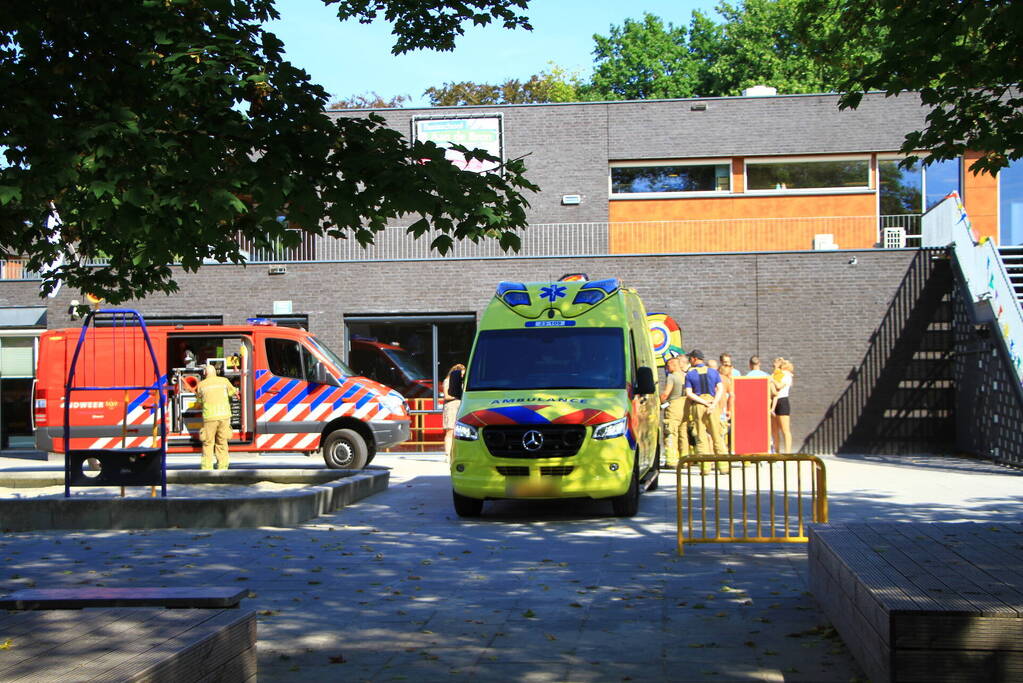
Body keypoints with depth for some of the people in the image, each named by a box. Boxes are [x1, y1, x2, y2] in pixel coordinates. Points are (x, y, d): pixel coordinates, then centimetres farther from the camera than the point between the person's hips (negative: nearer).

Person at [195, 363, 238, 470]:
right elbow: (233, 392, 25)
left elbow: (199, 400, 19)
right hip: (224, 415, 2)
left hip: (209, 417, -2)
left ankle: (207, 468, 2)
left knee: (208, 443, 6)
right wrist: (236, 393, 48)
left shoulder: (201, 385, 5)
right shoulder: (224, 381, 8)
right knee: (222, 443, 10)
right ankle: (222, 468, 10)